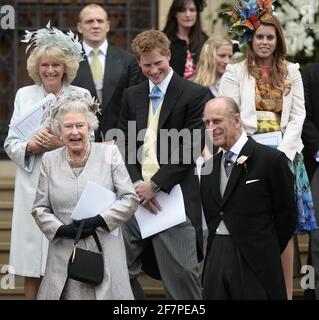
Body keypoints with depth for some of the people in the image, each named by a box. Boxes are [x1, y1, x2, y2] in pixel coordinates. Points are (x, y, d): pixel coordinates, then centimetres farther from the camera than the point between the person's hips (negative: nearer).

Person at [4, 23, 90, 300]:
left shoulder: (81, 96, 4)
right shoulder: (24, 95, 9)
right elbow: (10, 145, 8)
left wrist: (63, 144, -17)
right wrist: (30, 146, -13)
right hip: (32, 188, 2)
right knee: (32, 270, 3)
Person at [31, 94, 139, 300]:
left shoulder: (109, 154, 4)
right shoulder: (49, 161, 10)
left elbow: (131, 199, 0)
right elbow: (40, 208, 11)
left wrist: (99, 221, -11)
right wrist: (61, 229, -8)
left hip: (105, 252, -1)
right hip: (64, 254, 1)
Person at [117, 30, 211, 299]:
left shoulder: (195, 94, -2)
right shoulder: (132, 96, 16)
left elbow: (191, 147, -8)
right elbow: (124, 145, 10)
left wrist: (155, 185, -12)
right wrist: (137, 184, -7)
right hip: (137, 195, 5)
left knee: (181, 273, -5)